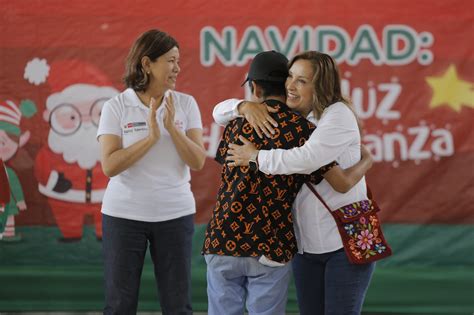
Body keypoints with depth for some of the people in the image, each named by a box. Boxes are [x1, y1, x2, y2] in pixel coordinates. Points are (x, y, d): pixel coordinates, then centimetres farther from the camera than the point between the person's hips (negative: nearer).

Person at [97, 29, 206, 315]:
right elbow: (110, 166, -14)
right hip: (124, 215, -2)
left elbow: (198, 162, -5)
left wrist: (172, 128, -18)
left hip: (175, 214, 2)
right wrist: (151, 137, -21)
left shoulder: (186, 104, 1)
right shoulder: (116, 107, -5)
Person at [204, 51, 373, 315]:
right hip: (270, 248, -3)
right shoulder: (301, 129, -5)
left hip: (224, 241, 3)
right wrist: (366, 162, 15)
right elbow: (343, 183, -6)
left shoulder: (238, 123, 7)